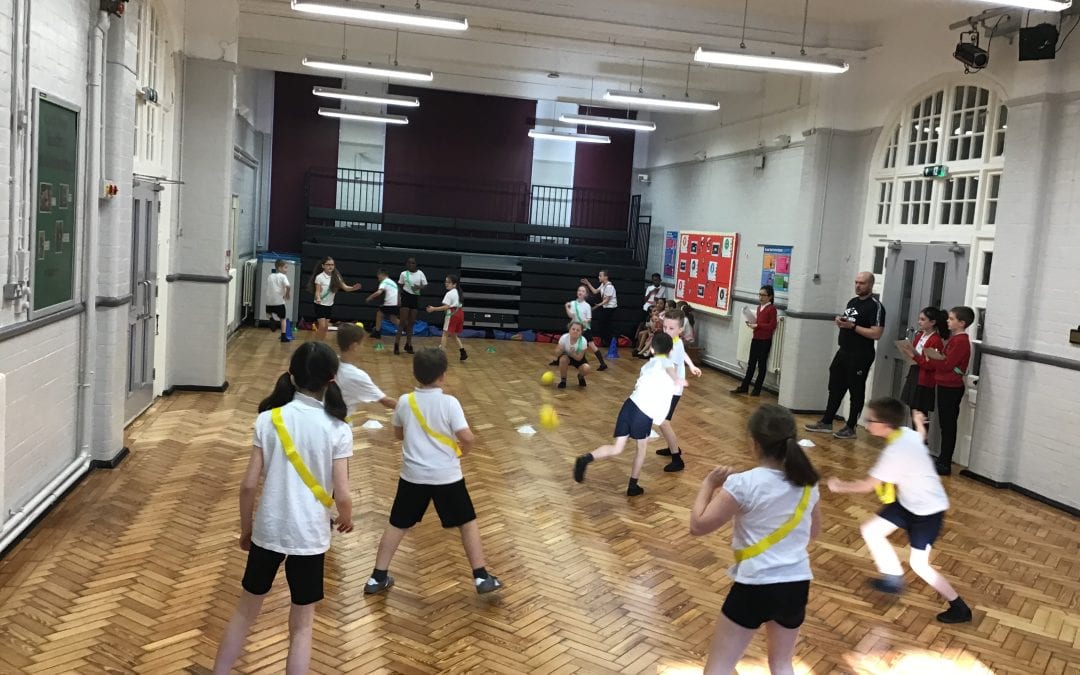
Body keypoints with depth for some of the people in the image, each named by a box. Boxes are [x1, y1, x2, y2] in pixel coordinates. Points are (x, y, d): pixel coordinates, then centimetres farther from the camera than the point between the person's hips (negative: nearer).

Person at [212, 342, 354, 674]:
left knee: (245, 610, 23)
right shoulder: (338, 429, -11)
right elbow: (341, 495, -11)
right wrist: (346, 519, 11)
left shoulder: (268, 419, -7)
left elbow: (249, 485, -6)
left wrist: (246, 528, 10)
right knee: (302, 625, 14)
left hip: (268, 531, 2)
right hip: (310, 536, -2)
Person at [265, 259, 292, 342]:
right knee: (283, 318, 6)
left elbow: (269, 287, 12)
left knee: (269, 313, 32)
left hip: (269, 300, 4)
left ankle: (272, 319, 0)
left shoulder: (270, 276, 11)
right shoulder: (283, 276, -7)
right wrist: (288, 294, -5)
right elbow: (288, 286, -23)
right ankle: (284, 336, 3)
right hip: (279, 301, -4)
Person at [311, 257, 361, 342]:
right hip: (320, 305, -5)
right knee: (322, 326, -13)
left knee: (326, 327, 8)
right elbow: (317, 291, -15)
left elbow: (345, 287, -5)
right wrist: (318, 299, -36)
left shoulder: (336, 277, -1)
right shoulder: (319, 277, -14)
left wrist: (353, 288, -26)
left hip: (329, 305, 5)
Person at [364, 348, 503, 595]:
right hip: (446, 475, -2)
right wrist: (463, 450, 3)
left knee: (397, 525, 16)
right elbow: (468, 438, -18)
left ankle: (378, 577, 18)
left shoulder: (404, 401, -4)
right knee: (467, 522, 14)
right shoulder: (449, 402, -15)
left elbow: (399, 434, 11)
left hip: (413, 475, 3)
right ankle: (481, 577, 15)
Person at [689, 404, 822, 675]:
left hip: (754, 587, -5)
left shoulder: (743, 483, -17)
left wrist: (708, 484, 0)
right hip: (796, 585, 5)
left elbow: (698, 526, -12)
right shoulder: (807, 483, 0)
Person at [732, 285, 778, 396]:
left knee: (761, 365, 5)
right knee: (751, 364, 13)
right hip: (755, 339, 7)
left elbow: (772, 326, -18)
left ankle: (757, 389, 15)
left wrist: (757, 325, -18)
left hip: (765, 341, -7)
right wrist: (752, 322, 2)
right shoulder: (759, 307, 10)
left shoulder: (771, 309, -13)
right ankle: (744, 386, 20)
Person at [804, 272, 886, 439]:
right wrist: (840, 323, 1)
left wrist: (852, 326, -22)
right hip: (843, 352, 8)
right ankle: (826, 422, 21)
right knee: (835, 388, 13)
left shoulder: (875, 306, -12)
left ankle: (850, 428, 10)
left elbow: (876, 334, -20)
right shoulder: (852, 301, 13)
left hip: (860, 356, -8)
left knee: (856, 392, 1)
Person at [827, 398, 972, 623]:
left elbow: (867, 485, -23)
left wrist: (840, 486, -8)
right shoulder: (907, 433, -9)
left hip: (928, 510, -9)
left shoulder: (894, 453, -32)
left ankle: (960, 608, 14)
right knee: (871, 530, 7)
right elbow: (921, 434, 17)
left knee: (919, 564, -2)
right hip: (909, 501, 9)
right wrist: (919, 422, 35)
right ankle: (894, 577, 24)